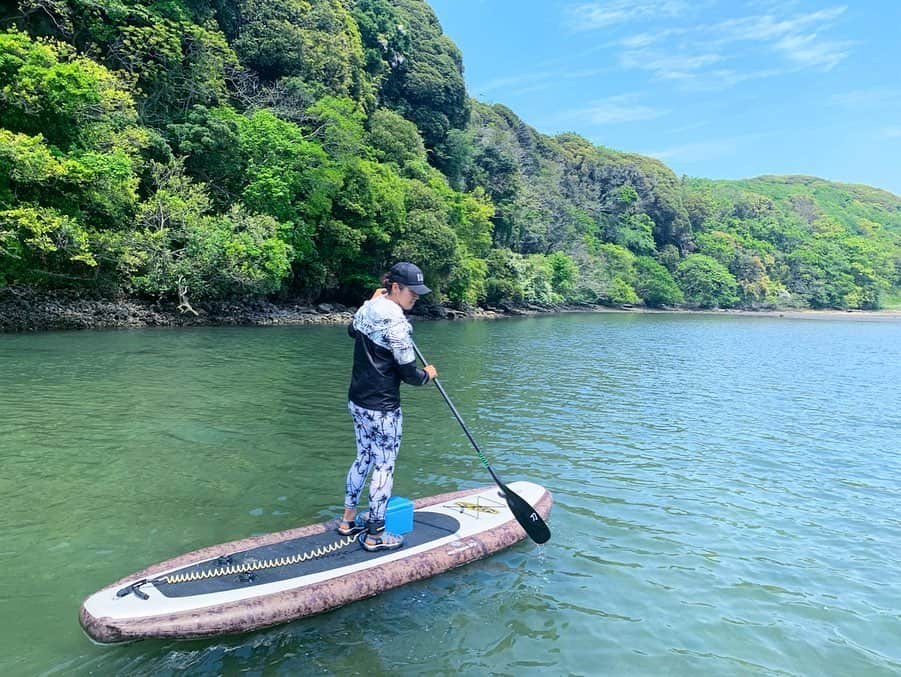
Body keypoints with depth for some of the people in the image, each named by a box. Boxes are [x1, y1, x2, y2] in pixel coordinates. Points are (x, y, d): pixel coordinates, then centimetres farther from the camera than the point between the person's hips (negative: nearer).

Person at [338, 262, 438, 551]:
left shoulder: (366, 308, 4)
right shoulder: (396, 323, -22)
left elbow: (352, 330, 29)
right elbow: (409, 374, -18)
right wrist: (428, 374, 3)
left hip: (357, 400, 9)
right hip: (382, 409, -9)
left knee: (364, 457, 22)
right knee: (384, 467, 4)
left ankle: (348, 520, 35)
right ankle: (375, 536, 17)